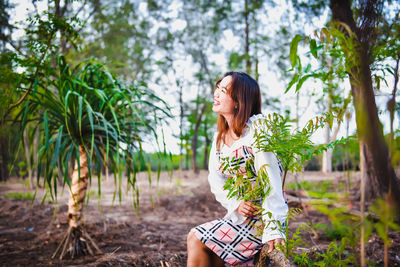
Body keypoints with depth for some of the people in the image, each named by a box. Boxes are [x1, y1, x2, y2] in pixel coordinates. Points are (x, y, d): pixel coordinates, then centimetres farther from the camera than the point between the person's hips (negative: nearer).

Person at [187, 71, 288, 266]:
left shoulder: (257, 128, -16)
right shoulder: (220, 136, 8)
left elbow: (269, 179, -23)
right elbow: (216, 179, 3)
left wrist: (273, 228, -28)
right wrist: (236, 203, -16)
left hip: (261, 217, -7)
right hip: (238, 214, 7)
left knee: (196, 239, -10)